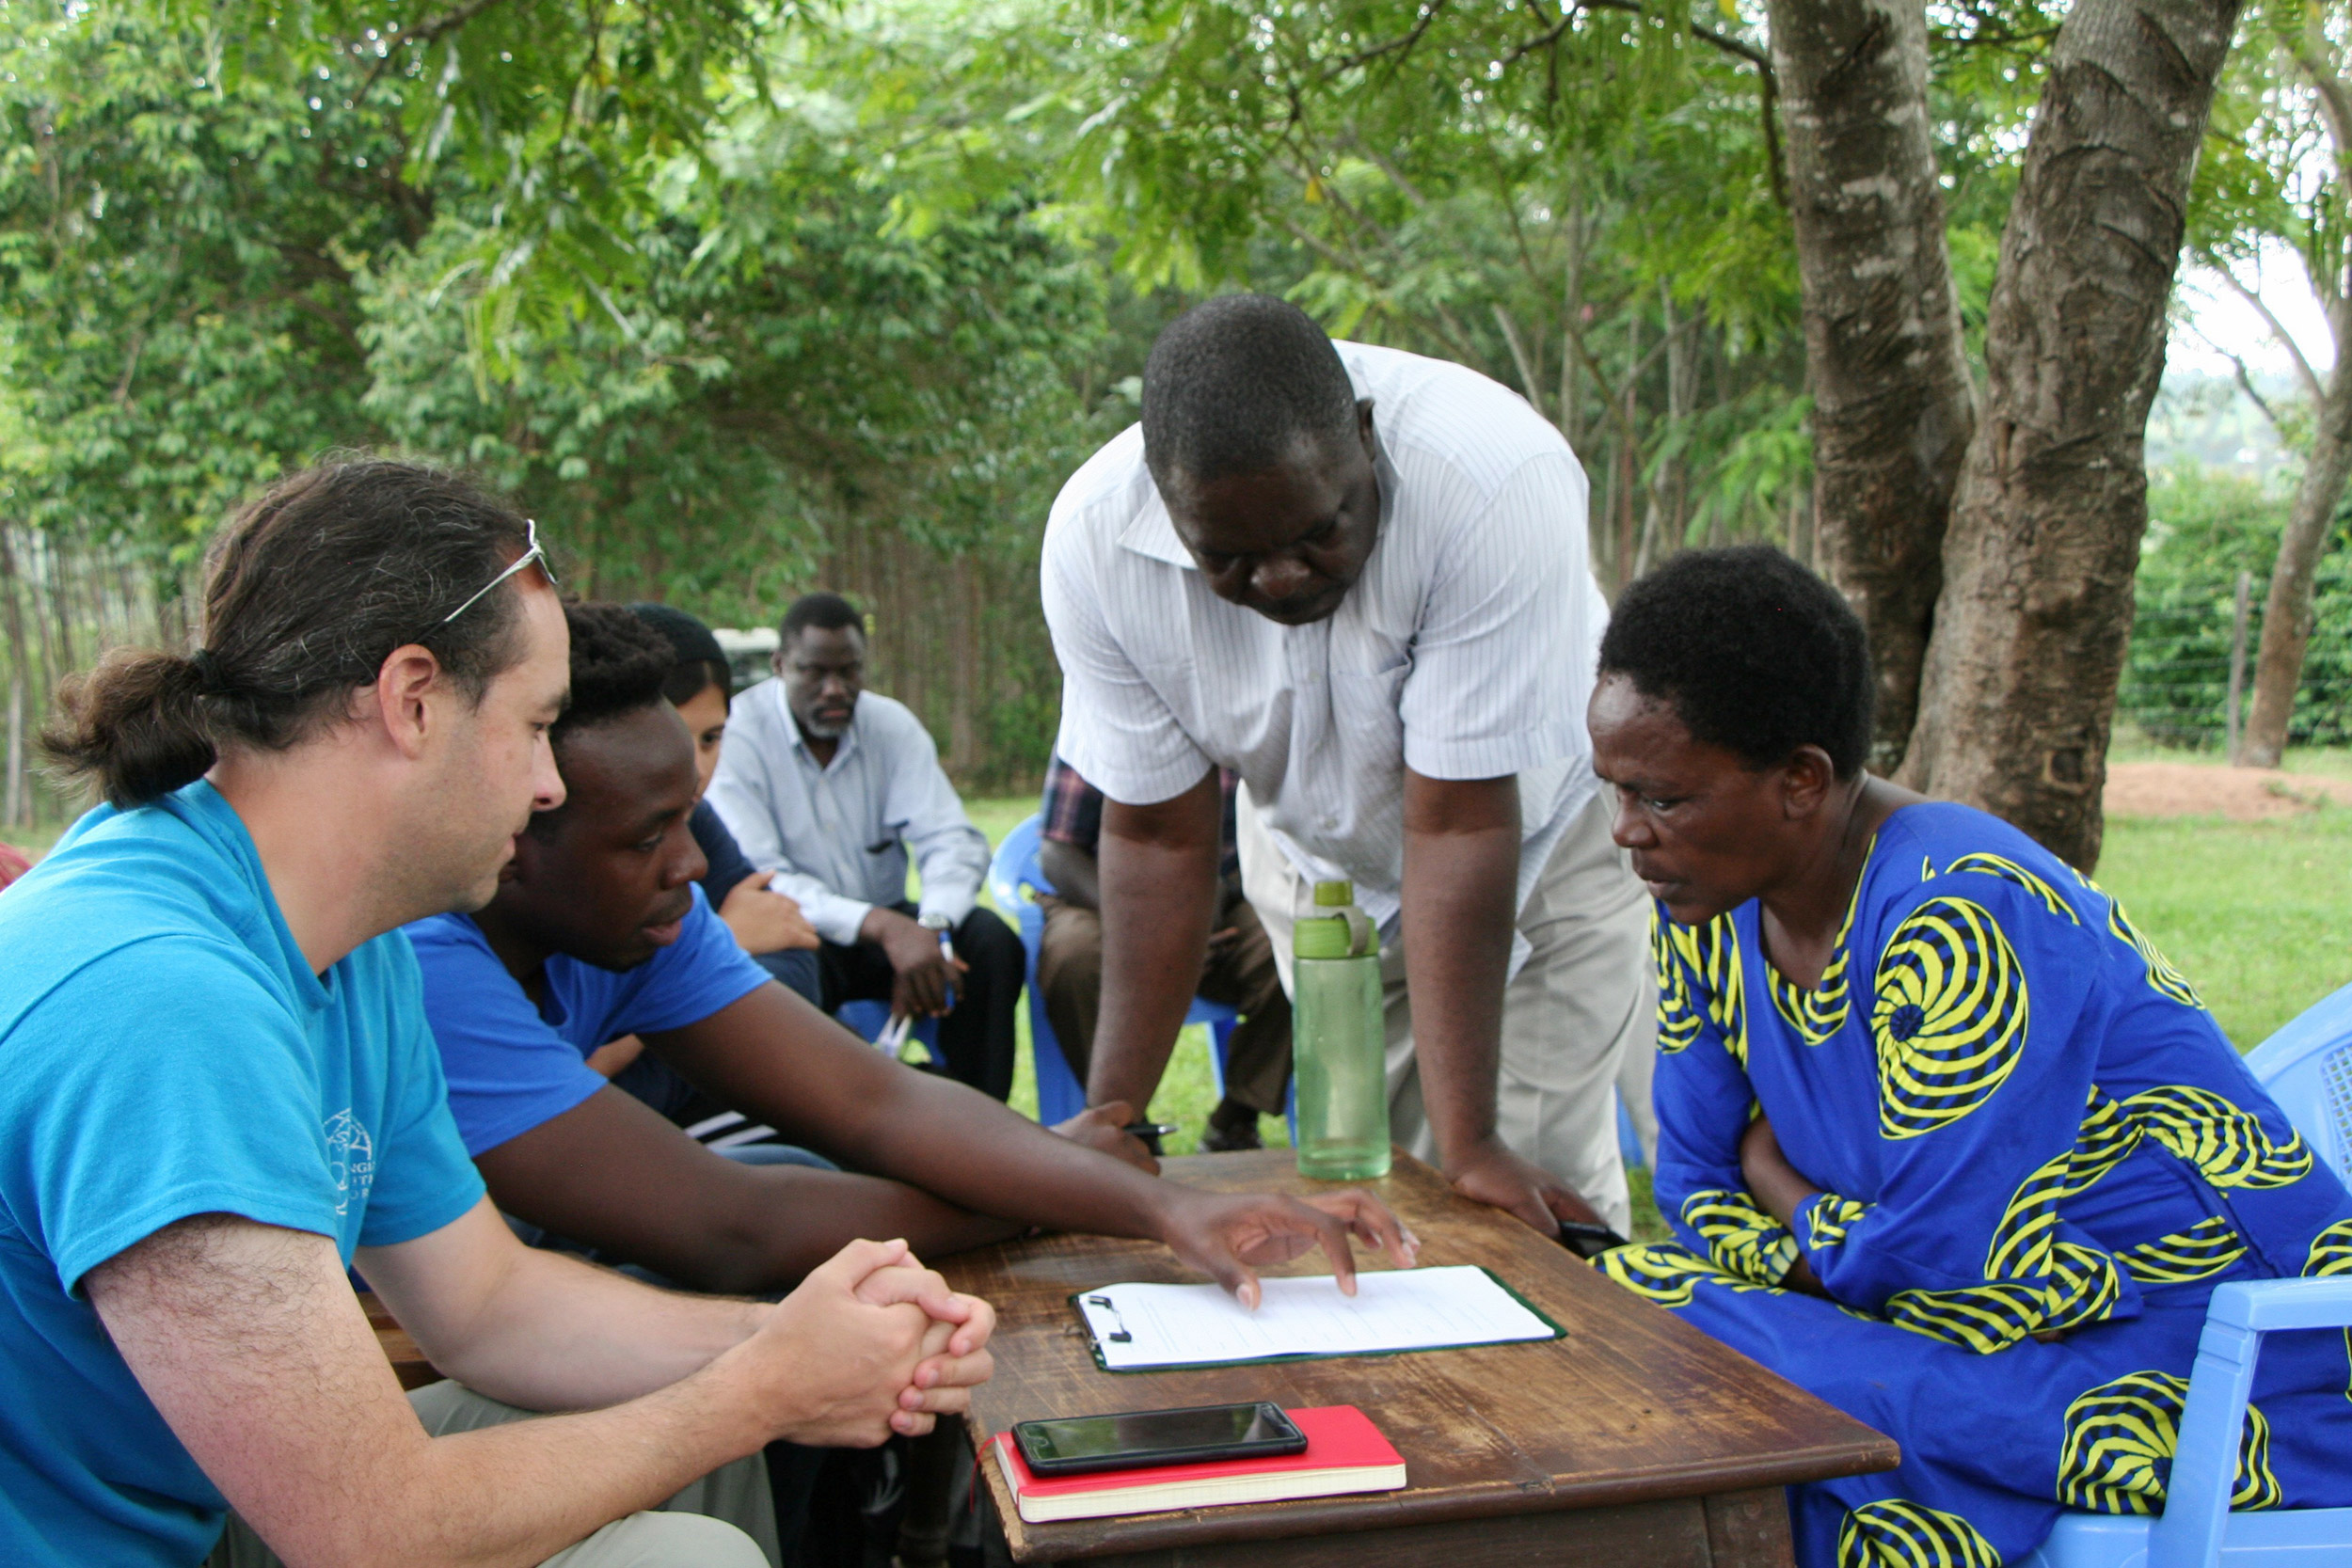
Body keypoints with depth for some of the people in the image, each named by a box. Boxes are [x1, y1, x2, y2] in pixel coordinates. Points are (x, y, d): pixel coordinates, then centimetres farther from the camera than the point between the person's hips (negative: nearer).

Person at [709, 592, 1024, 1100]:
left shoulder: (893, 725, 1)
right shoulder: (738, 735, -13)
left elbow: (951, 840, -7)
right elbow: (756, 879, -23)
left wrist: (929, 930, -30)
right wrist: (881, 926, -36)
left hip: (888, 925, 5)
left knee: (990, 940, -21)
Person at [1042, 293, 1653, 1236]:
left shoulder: (1496, 480, -36)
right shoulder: (1093, 540, -25)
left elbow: (1459, 823, -33)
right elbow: (1158, 836, -17)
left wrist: (1470, 1143, -29)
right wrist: (1106, 1122, -16)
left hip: (1537, 834, -2)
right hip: (1315, 863, 3)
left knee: (1540, 1196, -8)